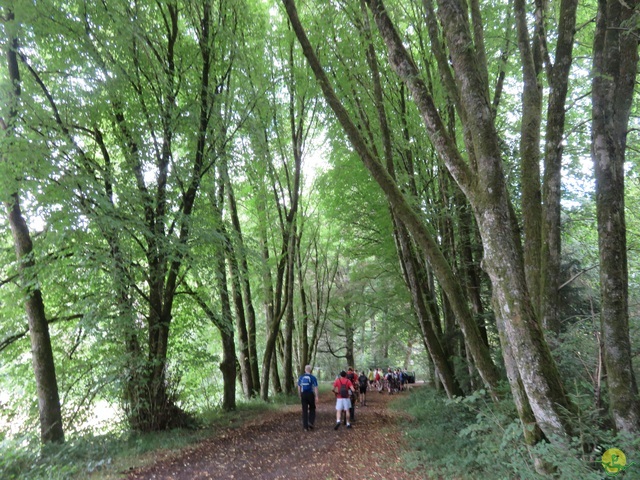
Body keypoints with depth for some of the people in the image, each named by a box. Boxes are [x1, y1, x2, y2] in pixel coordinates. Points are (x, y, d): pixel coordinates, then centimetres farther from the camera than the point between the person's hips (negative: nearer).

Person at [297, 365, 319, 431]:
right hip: (310, 395, -2)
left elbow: (299, 388, 8)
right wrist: (316, 396, -8)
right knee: (312, 409, 16)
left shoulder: (301, 377, 5)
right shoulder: (313, 378, -5)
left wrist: (300, 396, 16)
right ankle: (311, 422, 0)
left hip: (303, 395, 2)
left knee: (304, 411, 6)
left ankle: (305, 426, 5)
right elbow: (315, 388, -9)